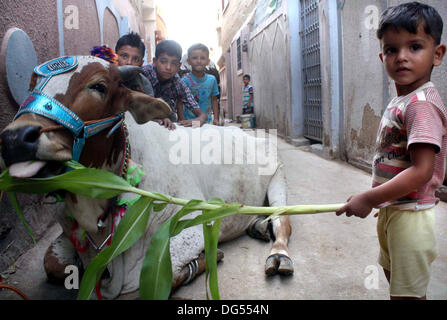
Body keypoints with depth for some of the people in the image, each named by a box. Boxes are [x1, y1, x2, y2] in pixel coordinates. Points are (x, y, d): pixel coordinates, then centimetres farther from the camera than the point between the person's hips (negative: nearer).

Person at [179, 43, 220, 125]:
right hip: (189, 121, -3)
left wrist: (216, 118, 4)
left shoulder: (212, 80, 3)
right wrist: (183, 121, -14)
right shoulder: (185, 80, -8)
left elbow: (214, 100, 11)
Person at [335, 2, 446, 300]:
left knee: (407, 293, 5)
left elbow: (422, 171, -29)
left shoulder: (421, 104, -22)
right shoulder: (399, 102, 7)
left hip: (410, 216, -9)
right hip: (391, 211, 9)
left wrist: (369, 198, -25)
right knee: (395, 280, 29)